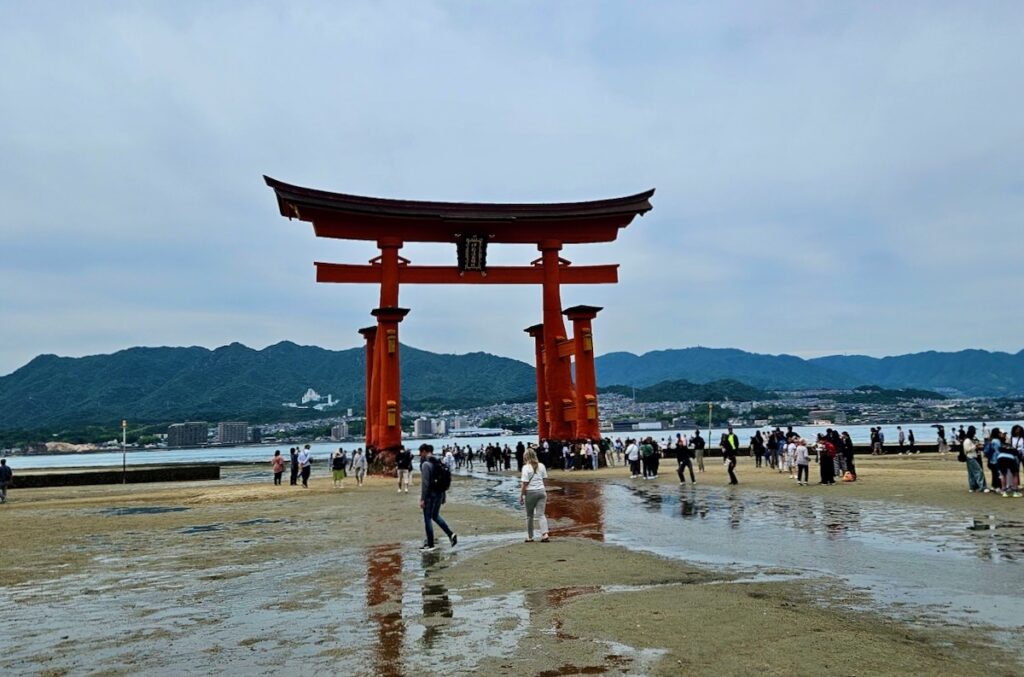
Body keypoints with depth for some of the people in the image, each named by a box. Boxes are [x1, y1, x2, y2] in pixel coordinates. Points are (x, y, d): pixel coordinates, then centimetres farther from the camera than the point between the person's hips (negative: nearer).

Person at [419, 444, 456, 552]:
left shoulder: (426, 464, -15)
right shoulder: (439, 462, 10)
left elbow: (425, 483, -19)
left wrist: (422, 499, -16)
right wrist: (443, 495, 20)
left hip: (430, 494, -8)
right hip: (440, 493, 8)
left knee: (427, 519, 2)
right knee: (435, 516, 22)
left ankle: (430, 545, 7)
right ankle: (451, 534, 11)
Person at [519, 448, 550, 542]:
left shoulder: (526, 467, -11)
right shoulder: (541, 466, 6)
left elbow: (524, 484, -13)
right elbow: (544, 479, 11)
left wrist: (521, 496, -6)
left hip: (530, 493, -4)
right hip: (541, 491, 4)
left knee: (529, 516, 10)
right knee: (541, 514, 3)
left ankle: (530, 537, 18)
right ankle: (545, 534, -12)